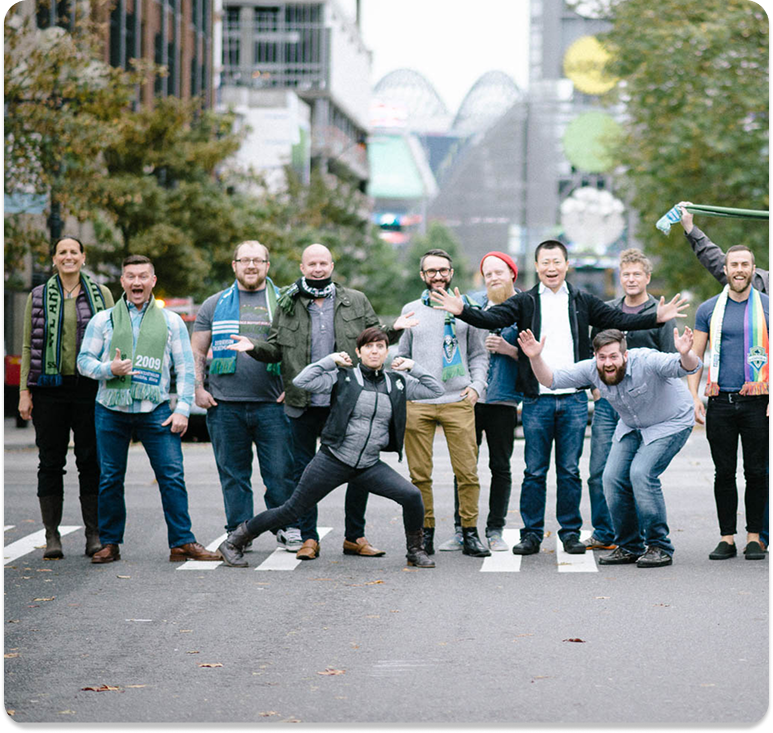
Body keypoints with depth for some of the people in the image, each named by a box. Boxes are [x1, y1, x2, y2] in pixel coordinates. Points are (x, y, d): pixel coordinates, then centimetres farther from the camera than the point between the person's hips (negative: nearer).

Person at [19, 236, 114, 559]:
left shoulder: (101, 294, 8)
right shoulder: (39, 296, 8)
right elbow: (28, 346, 8)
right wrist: (24, 391, 1)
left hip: (90, 387, 0)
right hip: (49, 388, 0)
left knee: (91, 460, 0)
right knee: (50, 461, 2)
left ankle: (94, 535, 6)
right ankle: (52, 536, 7)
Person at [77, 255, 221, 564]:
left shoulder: (171, 321, 10)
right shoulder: (103, 320, 9)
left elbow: (185, 368, 8)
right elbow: (84, 361, 8)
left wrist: (183, 409, -3)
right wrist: (109, 369, -13)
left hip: (156, 410, -1)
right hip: (111, 410, 1)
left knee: (172, 475, -8)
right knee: (110, 478, 4)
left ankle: (182, 542, -4)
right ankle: (109, 544, 13)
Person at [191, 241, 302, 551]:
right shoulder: (214, 305, 13)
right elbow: (197, 352, 14)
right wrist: (198, 389, 2)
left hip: (272, 405, -1)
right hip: (225, 406, 1)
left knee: (281, 471, -3)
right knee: (233, 473, 4)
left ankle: (288, 529, 9)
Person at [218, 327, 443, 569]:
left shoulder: (397, 384, 8)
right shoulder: (343, 378, -3)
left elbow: (436, 390, 12)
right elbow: (302, 381, -12)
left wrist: (412, 367, 4)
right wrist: (330, 360, -10)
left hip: (369, 466, 3)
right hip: (333, 460, -3)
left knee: (411, 496, -17)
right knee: (293, 509, 0)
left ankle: (415, 551, 6)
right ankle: (234, 541, 16)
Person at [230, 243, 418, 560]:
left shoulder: (355, 302, 7)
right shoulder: (287, 305, 7)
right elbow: (276, 349, 7)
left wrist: (393, 330, -10)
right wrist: (254, 347, -11)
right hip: (304, 403, 0)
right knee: (303, 471, 5)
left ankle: (355, 537, 15)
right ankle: (308, 538, 14)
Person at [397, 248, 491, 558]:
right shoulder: (411, 311, 13)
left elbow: (478, 354, 15)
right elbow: (402, 355, 19)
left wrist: (476, 385, 0)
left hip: (458, 402, -1)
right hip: (417, 404, 1)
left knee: (468, 472, -6)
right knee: (419, 474, 0)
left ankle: (470, 533, 3)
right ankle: (425, 533, 10)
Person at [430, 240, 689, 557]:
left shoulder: (582, 301, 10)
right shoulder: (525, 302, 5)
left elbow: (618, 319, 7)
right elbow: (493, 318, -8)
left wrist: (657, 317, -5)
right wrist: (462, 311, -26)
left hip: (573, 400, 1)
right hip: (536, 399, -1)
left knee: (569, 471, 5)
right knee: (534, 472, 2)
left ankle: (570, 532, 13)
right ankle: (531, 534, 10)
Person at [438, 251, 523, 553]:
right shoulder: (472, 302, 8)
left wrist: (508, 349, -13)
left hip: (503, 398, -2)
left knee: (500, 465, 3)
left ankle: (495, 531, 10)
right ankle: (461, 531, 9)